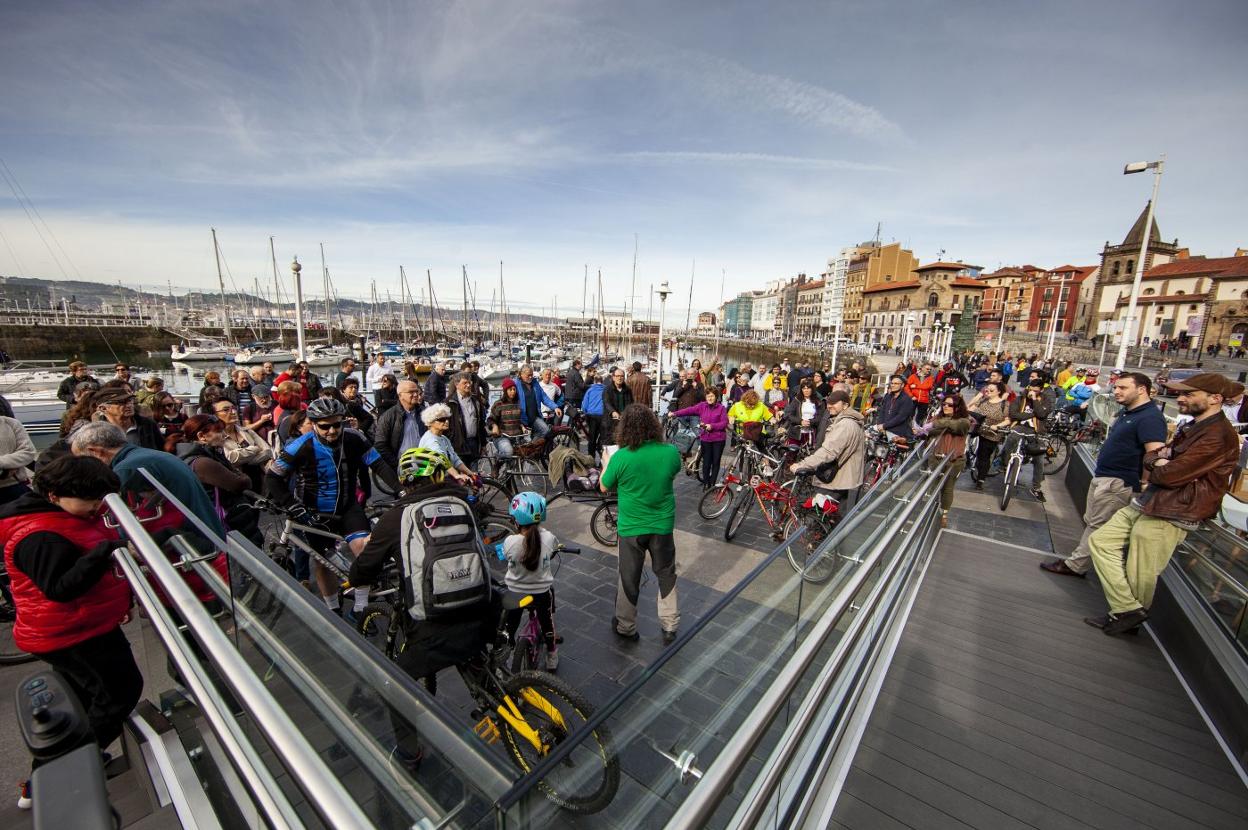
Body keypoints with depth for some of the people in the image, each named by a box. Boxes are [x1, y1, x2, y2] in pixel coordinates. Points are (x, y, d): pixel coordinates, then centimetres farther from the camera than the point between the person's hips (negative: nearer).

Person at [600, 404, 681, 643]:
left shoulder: (621, 457, -22)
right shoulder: (670, 452, -14)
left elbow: (604, 487, -5)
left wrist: (606, 463, 9)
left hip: (631, 527, -2)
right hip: (662, 525, 2)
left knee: (629, 578, 17)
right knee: (666, 575, 22)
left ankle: (625, 627, 35)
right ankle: (669, 626, 33)